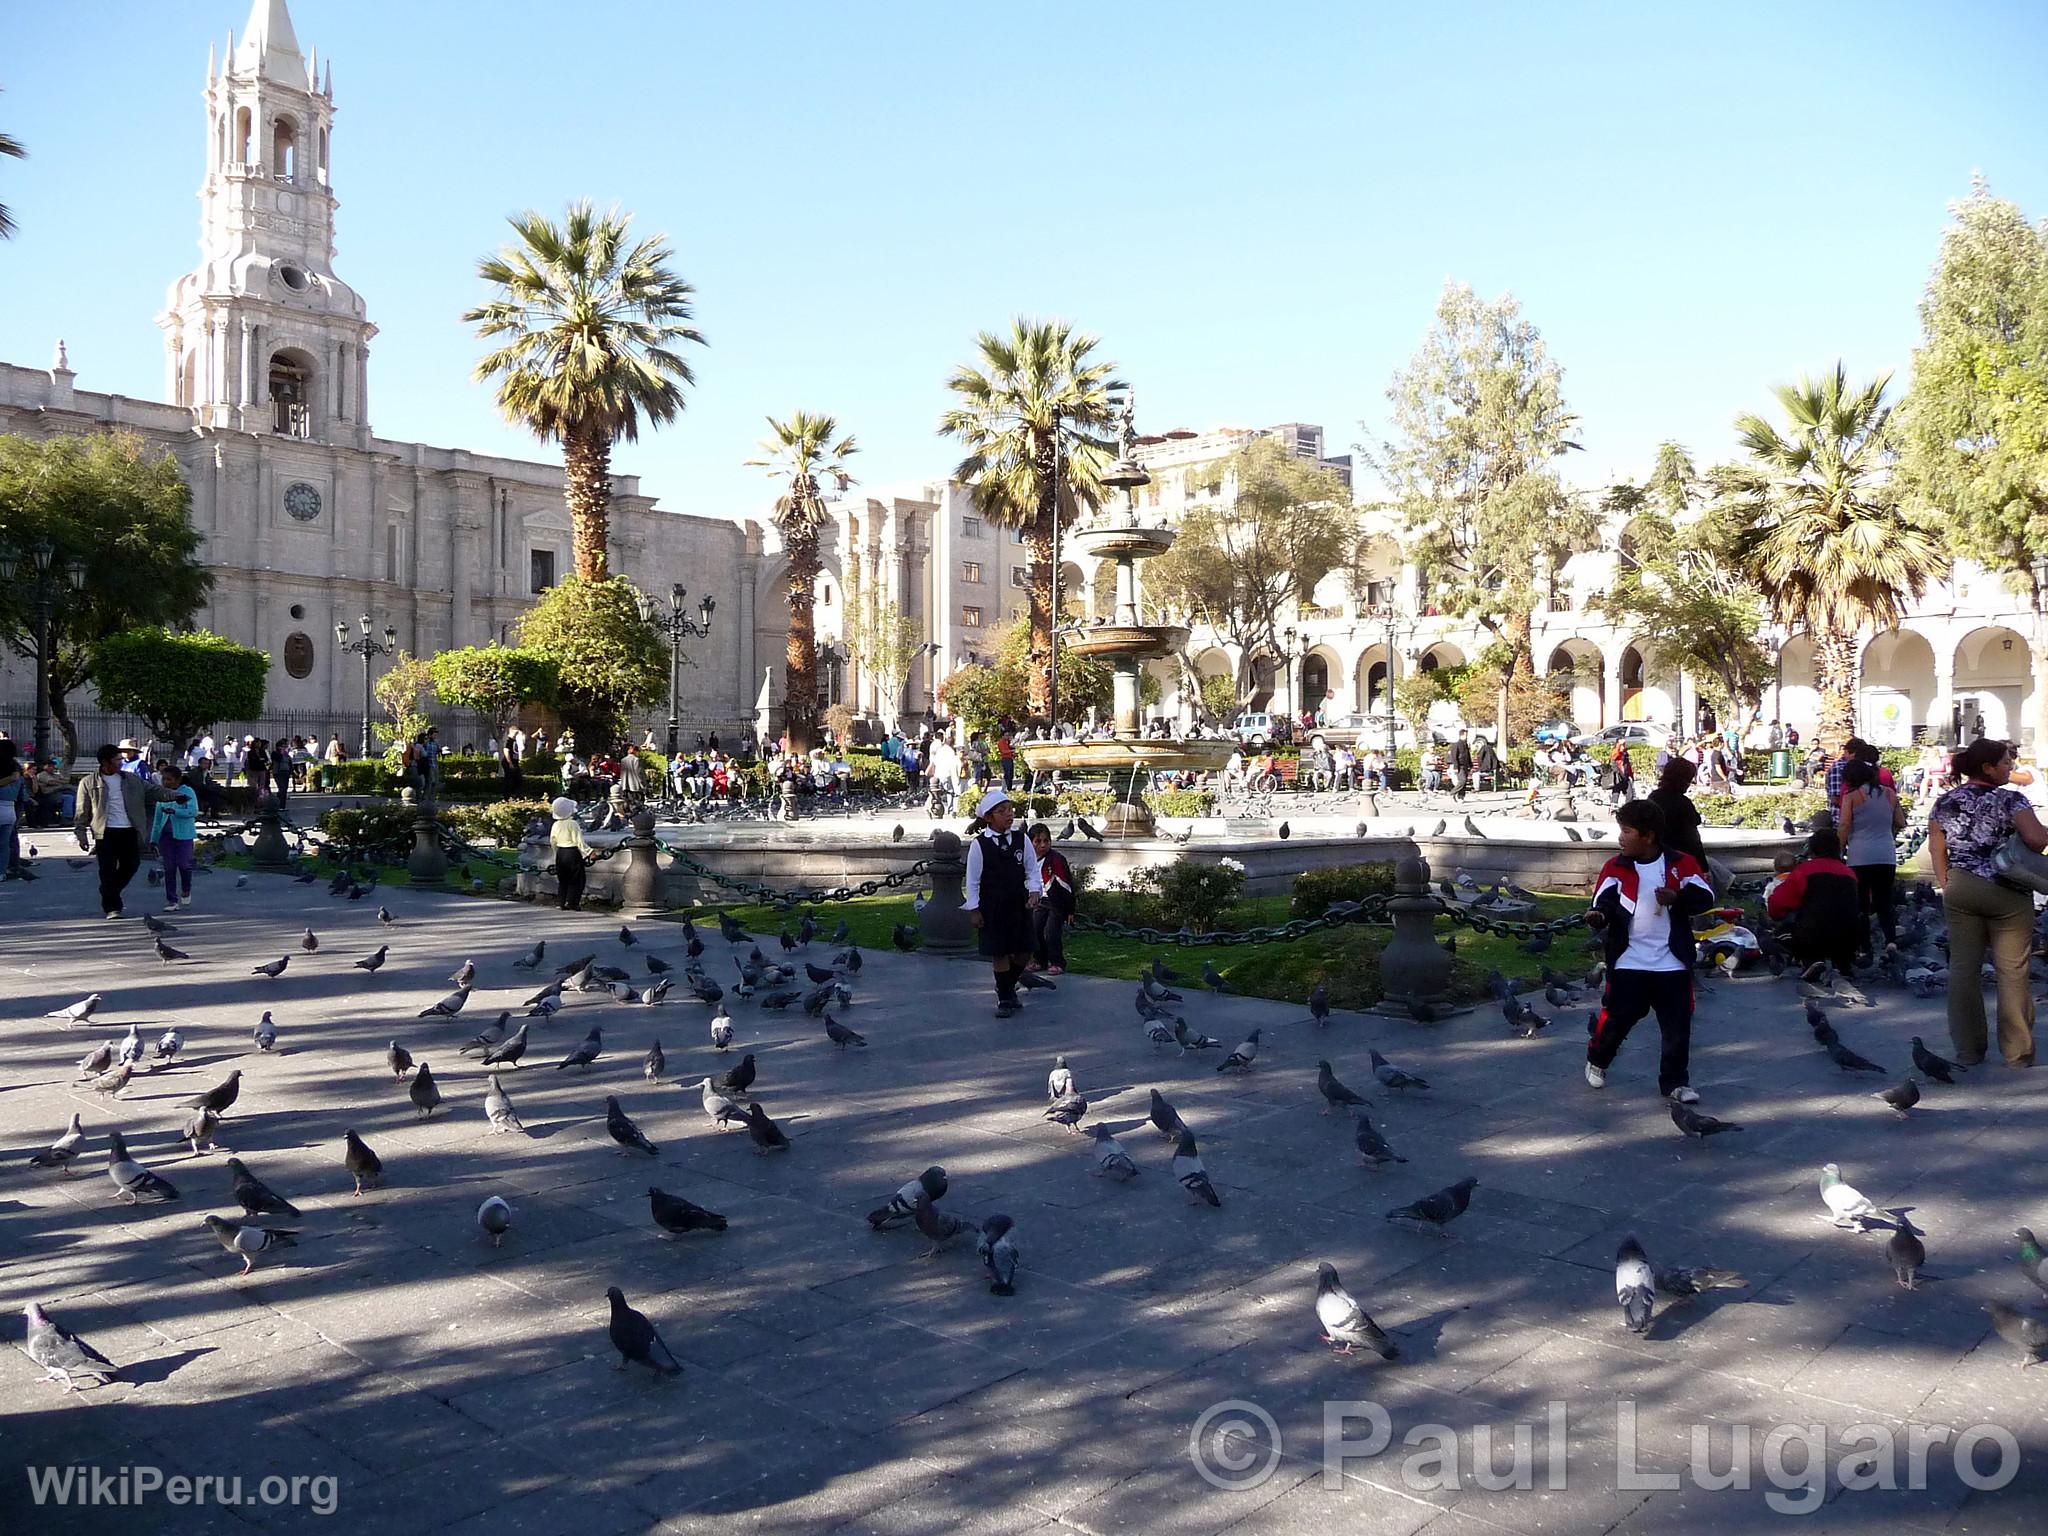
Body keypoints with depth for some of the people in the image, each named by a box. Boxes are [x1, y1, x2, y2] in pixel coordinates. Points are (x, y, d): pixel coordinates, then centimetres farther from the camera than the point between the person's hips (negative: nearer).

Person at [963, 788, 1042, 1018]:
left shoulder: (1021, 839, -1)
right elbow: (973, 880, -4)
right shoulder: (979, 845, -9)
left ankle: (1007, 987, 34)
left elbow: (1032, 870, 5)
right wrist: (974, 909, -6)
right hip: (992, 907, -3)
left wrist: (1035, 891, -12)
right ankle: (1005, 999, 19)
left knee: (1024, 952, 7)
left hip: (1019, 904, 3)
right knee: (999, 953, 3)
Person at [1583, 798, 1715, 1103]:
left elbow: (1705, 897, -2)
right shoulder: (1615, 867, -1)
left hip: (1672, 962, 1)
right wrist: (1599, 916, -32)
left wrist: (1677, 897, -21)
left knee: (1677, 1026, 5)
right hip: (1628, 962, 0)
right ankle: (1597, 1060, 30)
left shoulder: (1681, 863, -1)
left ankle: (1674, 1083, 18)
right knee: (1616, 1017, 4)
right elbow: (1606, 903, -9)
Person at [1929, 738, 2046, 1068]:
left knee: (1963, 969, 7)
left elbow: (1936, 847, 10)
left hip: (1959, 890, 4)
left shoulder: (1945, 802, 6)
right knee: (2012, 973, 4)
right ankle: (2017, 1054, 9)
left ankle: (1967, 1051, 12)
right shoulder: (2010, 800, -10)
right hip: (2005, 893, -4)